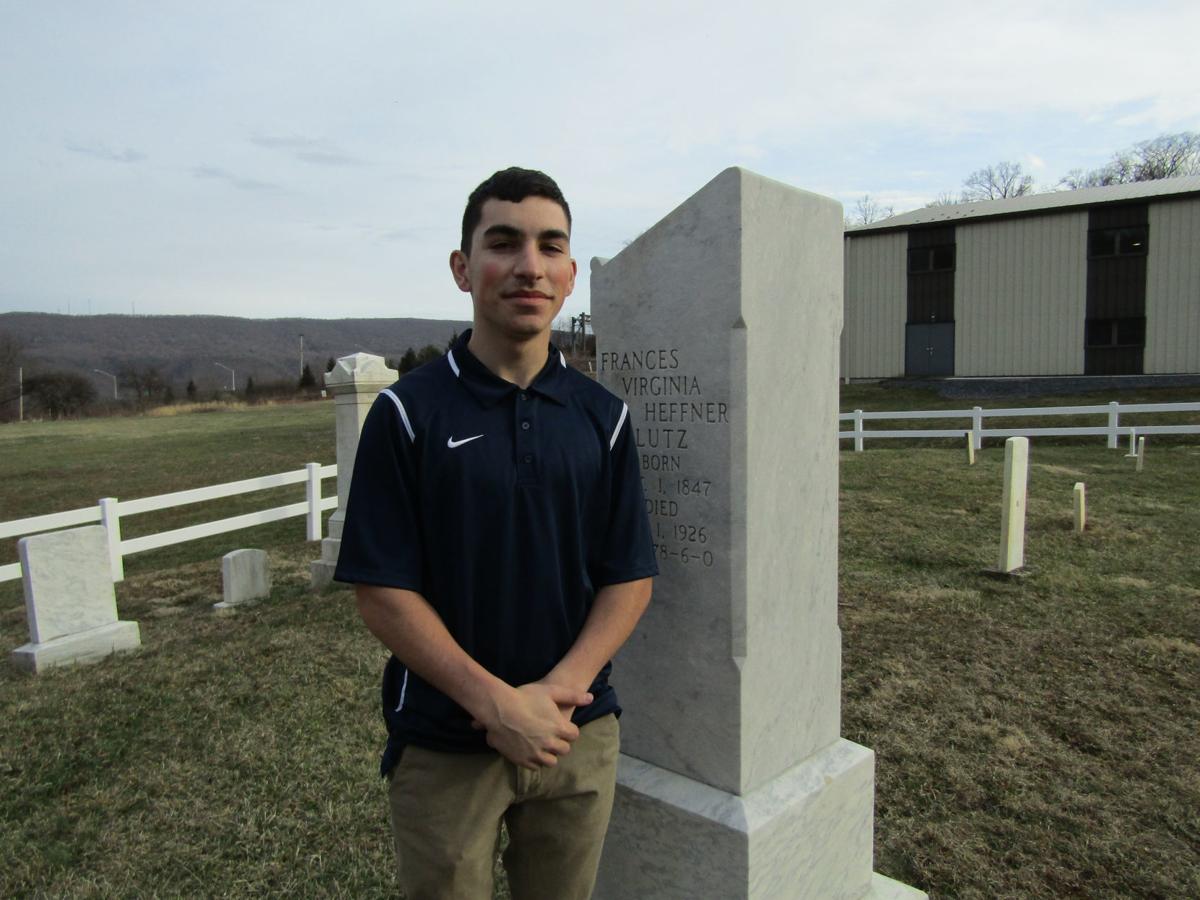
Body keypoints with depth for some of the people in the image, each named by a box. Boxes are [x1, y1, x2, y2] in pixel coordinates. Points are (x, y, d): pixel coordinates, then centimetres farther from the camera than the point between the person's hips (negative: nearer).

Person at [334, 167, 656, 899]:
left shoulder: (602, 416, 0)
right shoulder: (408, 413, -8)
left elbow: (630, 577, -1)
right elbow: (381, 590, -10)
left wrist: (558, 691, -14)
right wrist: (496, 703, -17)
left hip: (580, 737, 3)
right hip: (442, 747, -2)